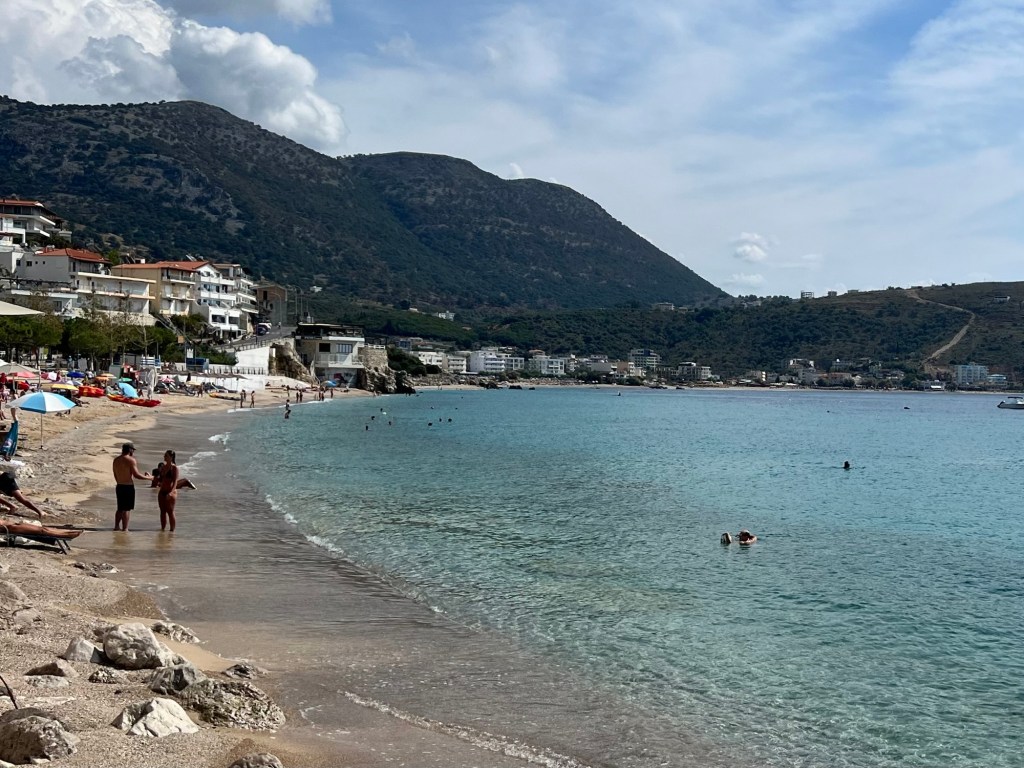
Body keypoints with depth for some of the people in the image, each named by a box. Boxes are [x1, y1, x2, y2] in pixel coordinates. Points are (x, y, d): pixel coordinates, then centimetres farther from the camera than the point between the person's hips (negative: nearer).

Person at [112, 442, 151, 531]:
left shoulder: (116, 460, 10)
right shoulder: (131, 460, -13)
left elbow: (116, 475, 16)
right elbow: (136, 475, -17)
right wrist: (148, 478, -5)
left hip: (119, 486, 7)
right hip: (128, 487, -7)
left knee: (120, 509, 18)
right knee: (127, 509, -2)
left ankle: (117, 526, 21)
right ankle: (125, 529, -1)